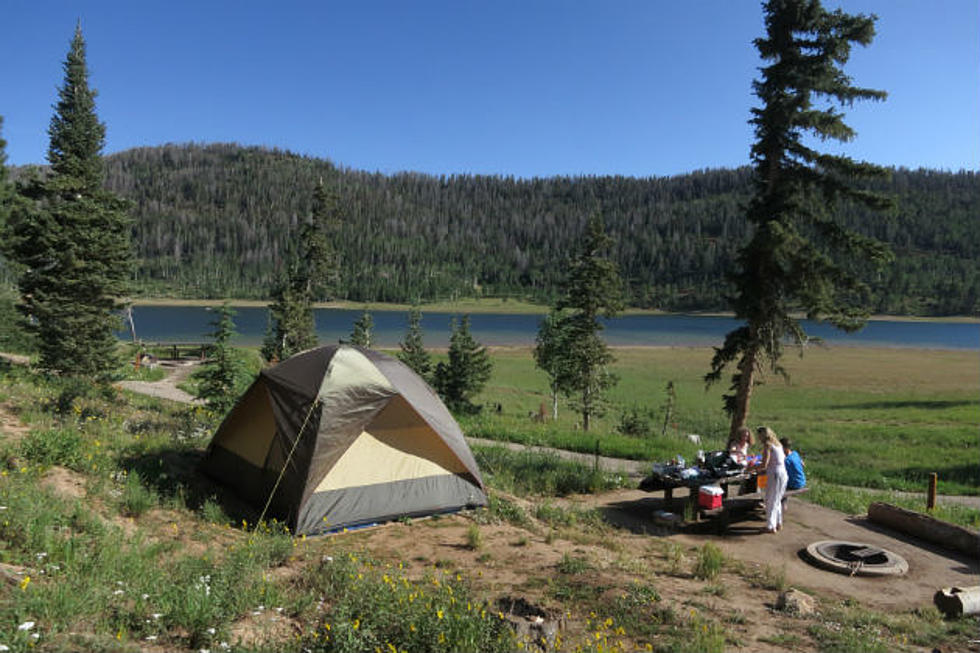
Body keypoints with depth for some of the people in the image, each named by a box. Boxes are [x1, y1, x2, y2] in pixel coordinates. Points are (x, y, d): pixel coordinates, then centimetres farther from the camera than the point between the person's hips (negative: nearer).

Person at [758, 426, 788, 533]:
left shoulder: (767, 445, -12)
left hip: (775, 474, -9)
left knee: (770, 501, 1)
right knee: (777, 500, 20)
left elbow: (764, 465, -17)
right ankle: (778, 523, 28)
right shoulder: (777, 444, 14)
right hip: (783, 473, 9)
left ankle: (771, 526, 5)